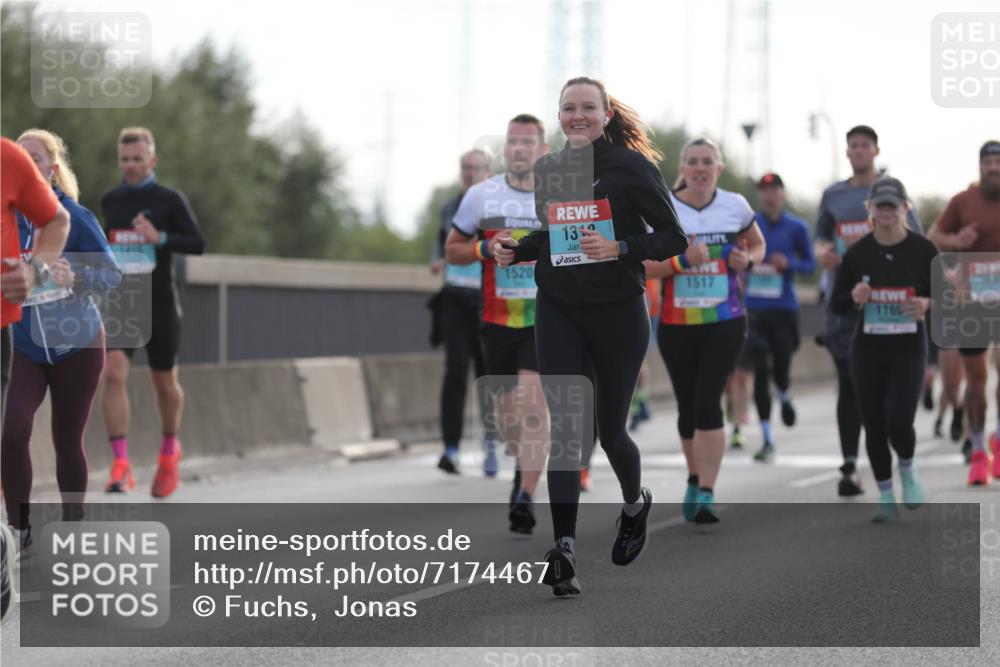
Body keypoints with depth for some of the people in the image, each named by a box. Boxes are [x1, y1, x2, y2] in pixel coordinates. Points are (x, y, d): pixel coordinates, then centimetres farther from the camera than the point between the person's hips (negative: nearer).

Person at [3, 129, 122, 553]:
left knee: (67, 439, 6)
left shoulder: (75, 217, -12)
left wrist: (75, 278, -30)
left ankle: (73, 530, 22)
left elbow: (112, 275, -13)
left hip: (75, 344, -2)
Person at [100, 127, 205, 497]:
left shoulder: (170, 200, -2)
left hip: (159, 305, -2)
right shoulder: (110, 200, 10)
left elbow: (198, 244, -7)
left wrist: (160, 238, -21)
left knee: (164, 382, 11)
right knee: (114, 373, -19)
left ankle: (169, 450, 40)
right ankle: (121, 466, -21)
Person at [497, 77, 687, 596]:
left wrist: (620, 248, -22)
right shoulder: (548, 169, 7)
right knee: (563, 429, -9)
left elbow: (673, 240, -7)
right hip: (558, 311, 3)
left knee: (610, 430, 6)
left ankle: (635, 503, 39)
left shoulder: (632, 166, -8)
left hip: (618, 313, -3)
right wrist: (516, 251, 4)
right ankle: (564, 550, -13)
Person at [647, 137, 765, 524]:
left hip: (725, 322, -1)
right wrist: (683, 260, -21)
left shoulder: (735, 206, 3)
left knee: (708, 405, -13)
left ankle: (706, 496, -14)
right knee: (688, 407, 10)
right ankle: (695, 478, 36)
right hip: (676, 324, 1)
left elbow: (758, 245, 19)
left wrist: (748, 260, -3)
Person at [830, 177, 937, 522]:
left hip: (908, 350, -2)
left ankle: (907, 468, 20)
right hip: (867, 350, 2)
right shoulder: (857, 253, -2)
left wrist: (926, 304, -19)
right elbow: (836, 303, 5)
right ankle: (886, 497, 20)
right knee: (874, 427, 3)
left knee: (899, 423, -14)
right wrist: (854, 297, -17)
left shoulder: (923, 250, -5)